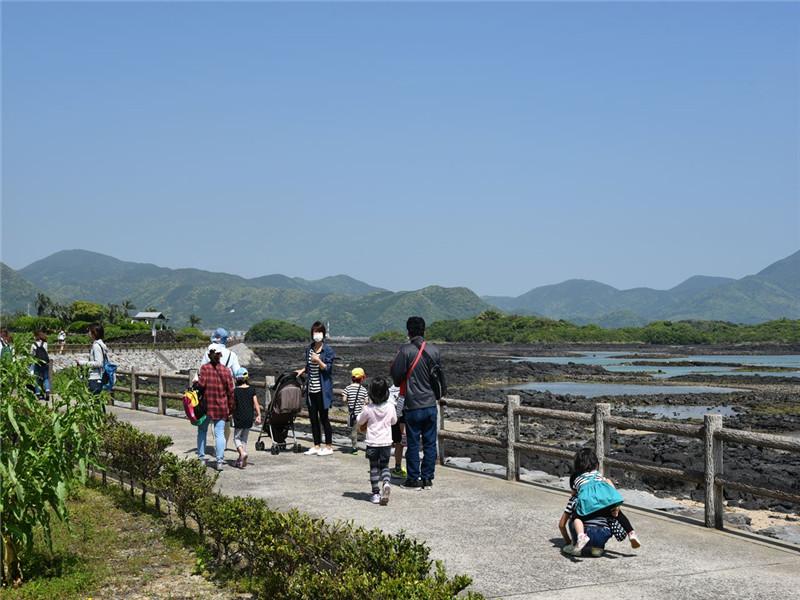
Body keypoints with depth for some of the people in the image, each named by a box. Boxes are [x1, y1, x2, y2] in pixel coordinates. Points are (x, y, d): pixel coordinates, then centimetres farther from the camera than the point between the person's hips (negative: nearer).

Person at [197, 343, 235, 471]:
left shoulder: (205, 368, -8)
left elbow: (202, 384, -19)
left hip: (206, 405, -1)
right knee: (219, 433, 2)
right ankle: (220, 461, -4)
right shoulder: (226, 371, -1)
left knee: (202, 431, 16)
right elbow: (230, 391, 1)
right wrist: (230, 409, 8)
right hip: (221, 407, 1)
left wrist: (196, 381, 4)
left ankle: (201, 457, 18)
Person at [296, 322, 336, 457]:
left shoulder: (327, 350, -8)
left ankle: (329, 446, 10)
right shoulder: (309, 349, 10)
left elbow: (328, 368, -12)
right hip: (311, 389, 6)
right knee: (313, 418, 9)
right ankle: (316, 446, 19)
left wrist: (318, 361, -24)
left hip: (322, 390, -6)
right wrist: (303, 370, 7)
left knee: (323, 418, 0)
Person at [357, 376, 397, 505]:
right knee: (385, 466, 13)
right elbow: (394, 421, 9)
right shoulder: (390, 407, -8)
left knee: (374, 468, 10)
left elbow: (360, 422, 1)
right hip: (386, 442, 1)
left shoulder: (368, 409, -14)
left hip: (372, 443, -1)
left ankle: (376, 493, 8)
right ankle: (386, 483, -16)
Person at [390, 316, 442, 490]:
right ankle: (427, 478, 14)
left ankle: (414, 479, 10)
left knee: (413, 443, 5)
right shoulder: (434, 350, 1)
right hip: (431, 404, 4)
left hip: (413, 406, -4)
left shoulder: (405, 350, -14)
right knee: (430, 443, 10)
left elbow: (396, 376, -11)